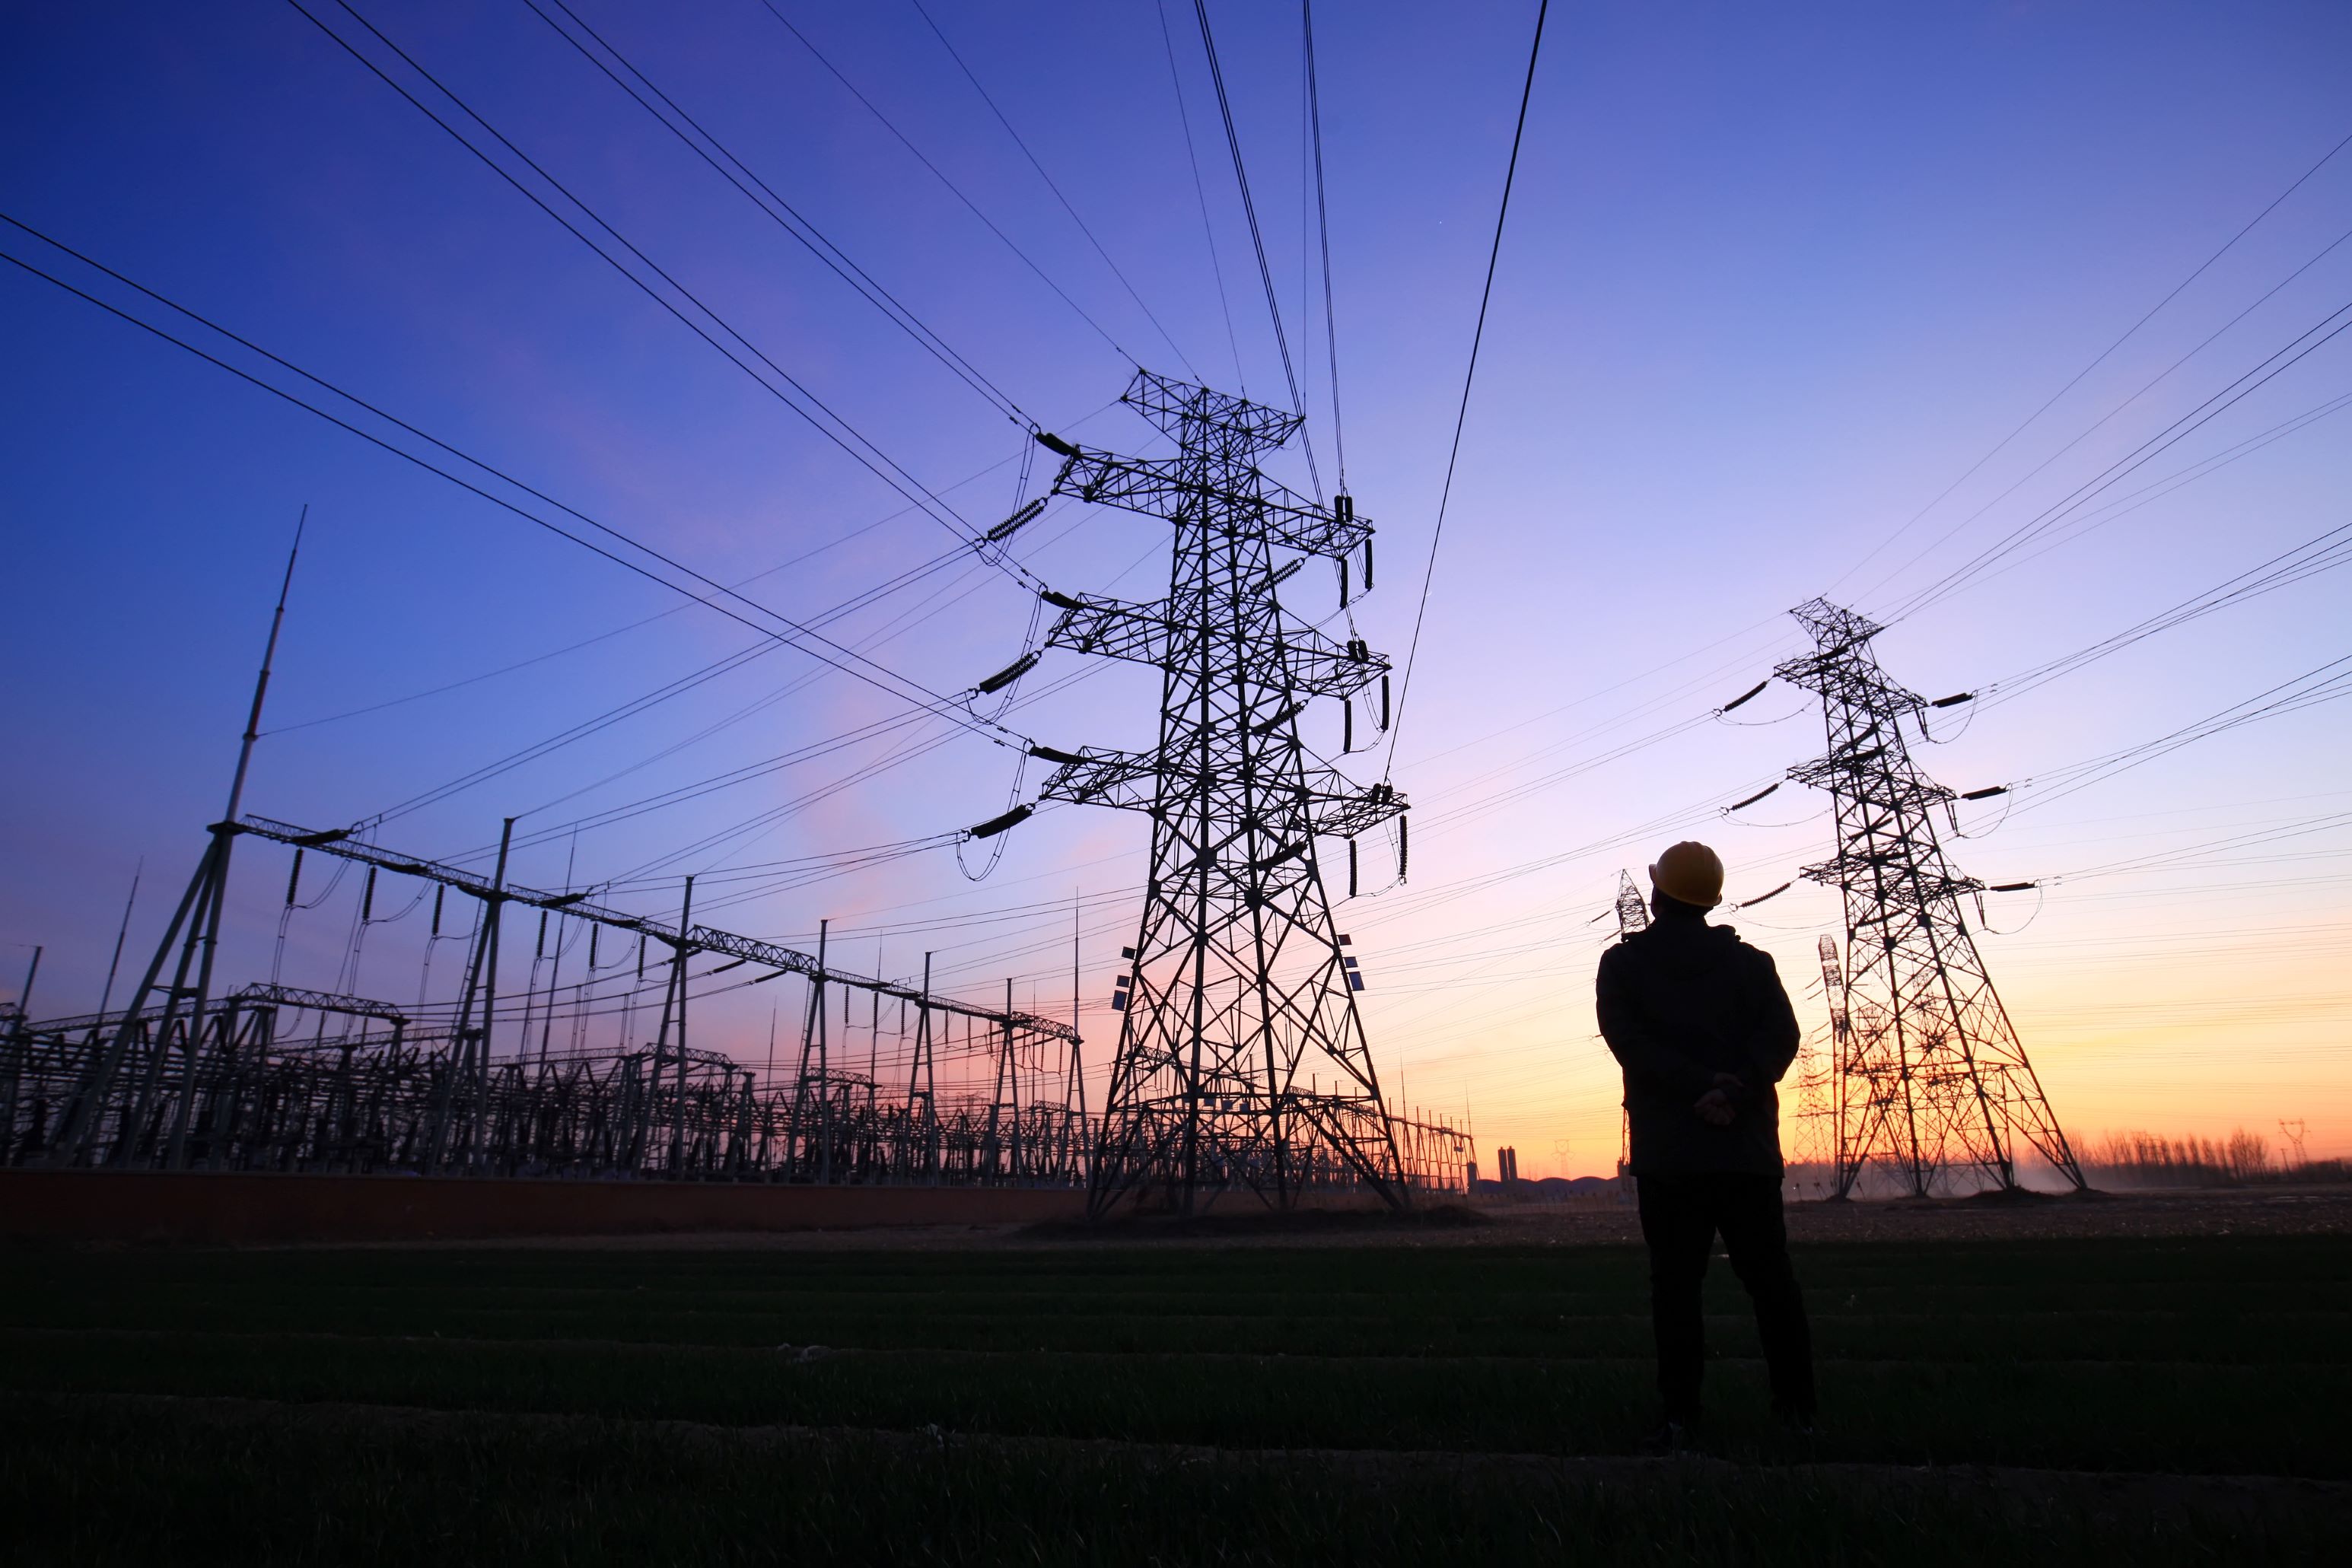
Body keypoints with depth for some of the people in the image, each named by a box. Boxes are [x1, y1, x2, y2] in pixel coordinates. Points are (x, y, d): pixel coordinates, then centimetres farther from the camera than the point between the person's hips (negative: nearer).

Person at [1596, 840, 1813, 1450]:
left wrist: (1700, 1087, -16)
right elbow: (1782, 1033, -5)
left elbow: (1628, 1040, -11)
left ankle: (1681, 1416, 2)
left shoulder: (1622, 964, 2)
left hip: (1667, 1152, -2)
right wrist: (1733, 1088, -16)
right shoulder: (1750, 962, 8)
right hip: (1748, 1146, 2)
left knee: (1675, 1284, 2)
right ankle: (1797, 1406, 19)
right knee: (1770, 1278, 13)